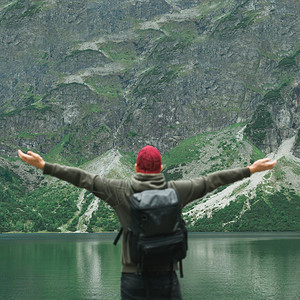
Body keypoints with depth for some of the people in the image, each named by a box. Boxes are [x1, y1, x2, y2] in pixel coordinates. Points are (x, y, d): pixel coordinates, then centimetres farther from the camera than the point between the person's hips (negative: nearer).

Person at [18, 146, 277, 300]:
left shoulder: (120, 191, -5)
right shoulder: (175, 191, -2)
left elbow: (84, 178, -2)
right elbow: (211, 181, 6)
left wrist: (44, 166, 5)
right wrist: (250, 170, 17)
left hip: (133, 277, 0)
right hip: (166, 276, 1)